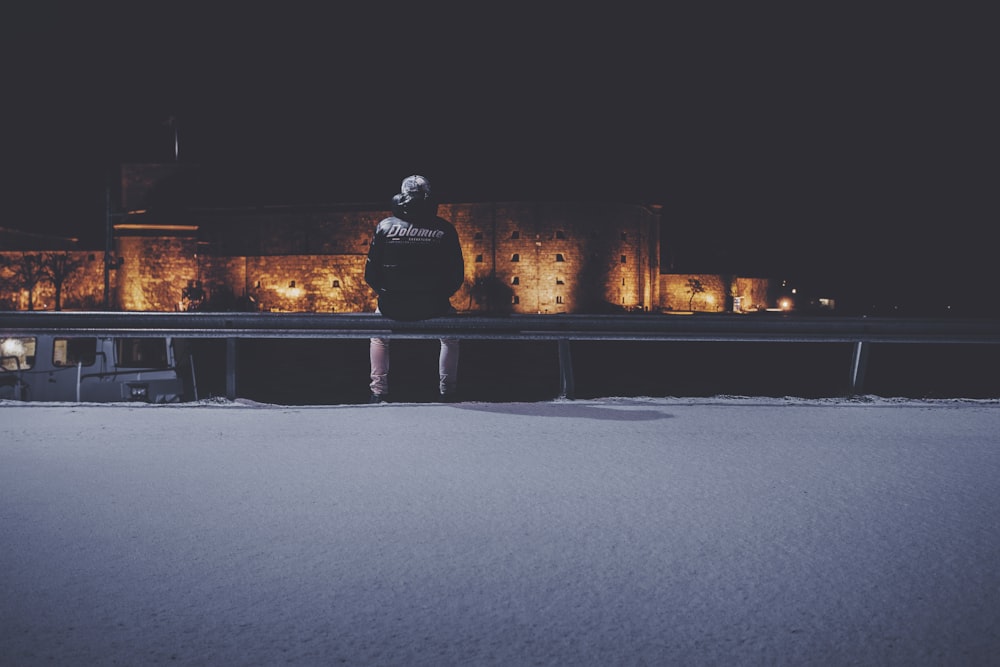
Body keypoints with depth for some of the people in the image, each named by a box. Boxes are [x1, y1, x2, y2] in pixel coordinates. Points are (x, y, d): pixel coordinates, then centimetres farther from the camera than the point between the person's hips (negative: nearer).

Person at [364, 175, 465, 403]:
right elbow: (457, 276, 1)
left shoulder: (385, 226, -1)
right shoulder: (445, 229, -2)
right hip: (434, 307, 0)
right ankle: (448, 393, 28)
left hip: (392, 307, 1)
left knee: (378, 335, 33)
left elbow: (370, 275, 2)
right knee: (451, 335, 32)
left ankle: (378, 392, 27)